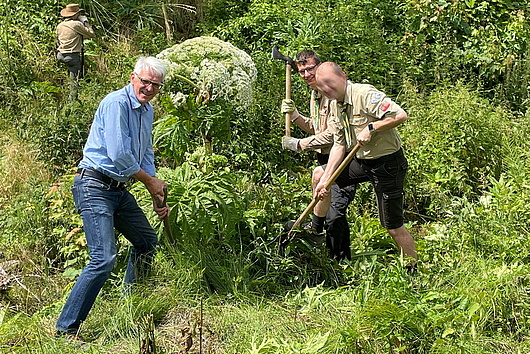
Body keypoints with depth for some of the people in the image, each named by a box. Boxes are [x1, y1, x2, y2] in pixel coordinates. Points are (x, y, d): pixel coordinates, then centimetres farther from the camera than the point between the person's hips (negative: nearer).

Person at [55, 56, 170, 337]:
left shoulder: (147, 111, 14)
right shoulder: (116, 103, -16)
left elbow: (146, 155, 23)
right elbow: (118, 155, -21)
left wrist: (157, 197, 17)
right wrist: (151, 182, -8)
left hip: (119, 190, 10)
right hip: (95, 187, -10)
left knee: (147, 241, 21)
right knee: (104, 259, -18)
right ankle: (66, 329, -12)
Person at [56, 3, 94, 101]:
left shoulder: (59, 26, 12)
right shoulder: (77, 24, -9)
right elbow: (91, 34, -2)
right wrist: (86, 22, 9)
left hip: (61, 54, 7)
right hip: (73, 55, -7)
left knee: (71, 77, 19)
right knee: (74, 79, -1)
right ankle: (73, 99, 0)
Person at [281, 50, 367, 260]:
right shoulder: (315, 94, 14)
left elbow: (333, 134, -21)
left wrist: (299, 145, -14)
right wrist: (294, 115, 7)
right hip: (325, 160, 10)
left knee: (334, 215, -14)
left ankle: (336, 261, 1)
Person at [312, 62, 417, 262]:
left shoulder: (365, 94, -23)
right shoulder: (335, 105, 5)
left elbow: (400, 115, -31)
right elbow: (339, 145, 8)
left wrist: (371, 128, -27)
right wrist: (325, 179, 2)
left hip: (387, 164, -9)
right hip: (362, 160, 9)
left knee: (393, 226, -3)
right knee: (319, 174, 14)